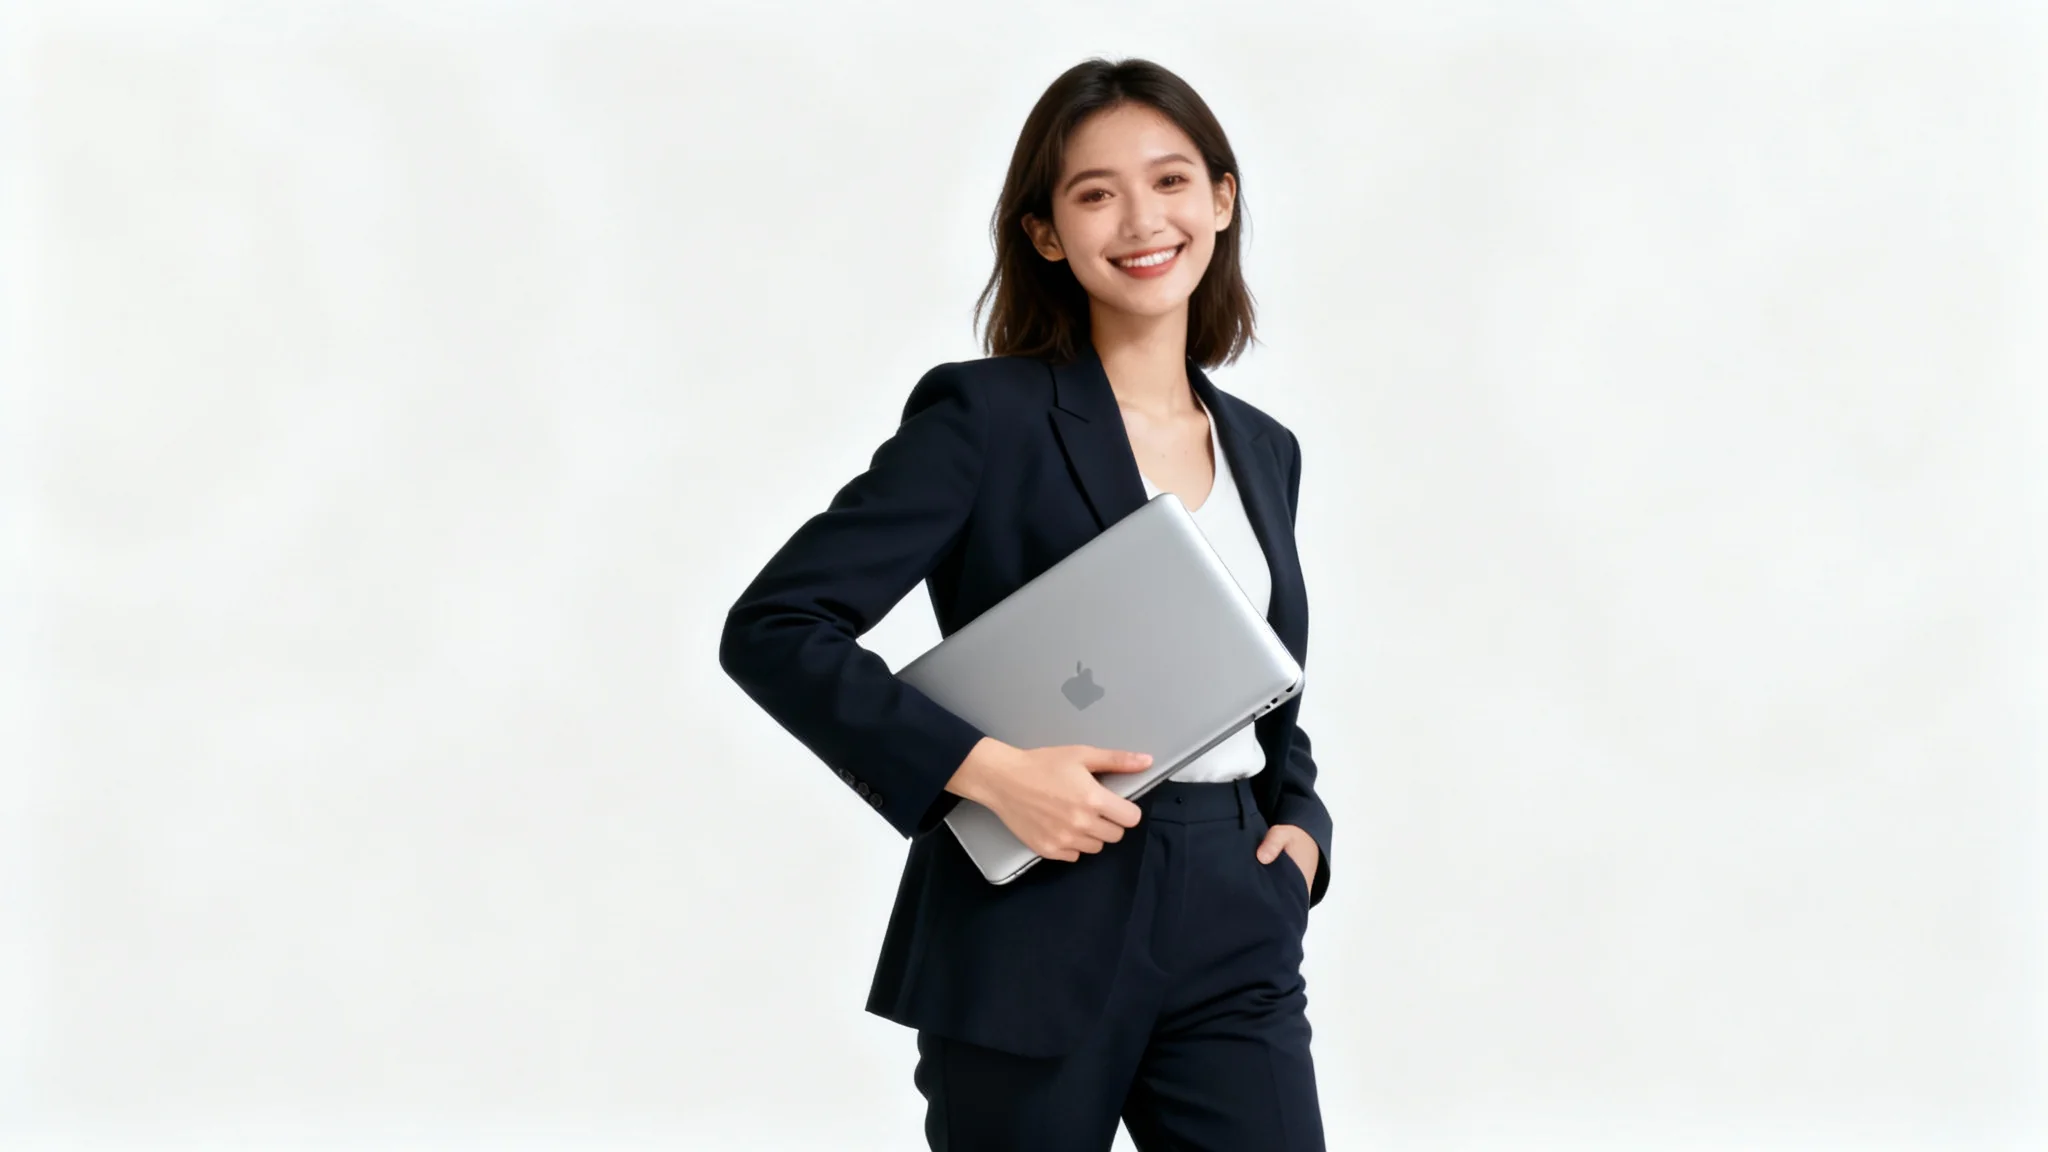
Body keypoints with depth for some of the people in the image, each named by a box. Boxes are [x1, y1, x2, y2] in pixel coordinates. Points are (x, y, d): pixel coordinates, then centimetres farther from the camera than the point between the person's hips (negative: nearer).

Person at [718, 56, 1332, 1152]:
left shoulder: (1263, 449, 14)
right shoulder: (984, 415, -5)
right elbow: (773, 627, -11)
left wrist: (1298, 826, 4)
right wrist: (987, 770, -18)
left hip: (1234, 941, 5)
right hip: (1035, 937, -5)